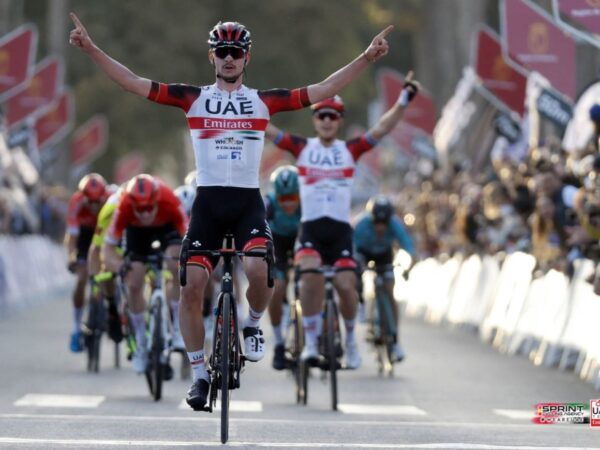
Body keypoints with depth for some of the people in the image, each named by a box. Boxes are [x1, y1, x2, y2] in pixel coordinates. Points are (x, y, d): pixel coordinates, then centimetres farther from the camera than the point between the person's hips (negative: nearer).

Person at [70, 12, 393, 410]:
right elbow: (134, 83, -1)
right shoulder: (194, 99, 5)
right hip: (207, 201, 1)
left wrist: (366, 59, -7)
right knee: (192, 287, -7)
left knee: (258, 270, -27)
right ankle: (200, 374, 8)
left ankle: (253, 324, 7)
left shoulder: (264, 102, 5)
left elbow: (324, 90, 1)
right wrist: (92, 49, -10)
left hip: (248, 202, -1)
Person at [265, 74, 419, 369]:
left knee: (346, 285, -12)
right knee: (311, 274, -28)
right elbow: (264, 129, 1)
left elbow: (381, 129, -3)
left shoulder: (350, 150, 6)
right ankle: (310, 341, -17)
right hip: (310, 228, -1)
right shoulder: (302, 148, 5)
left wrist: (403, 100, -13)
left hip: (341, 229, 1)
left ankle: (350, 337, 17)